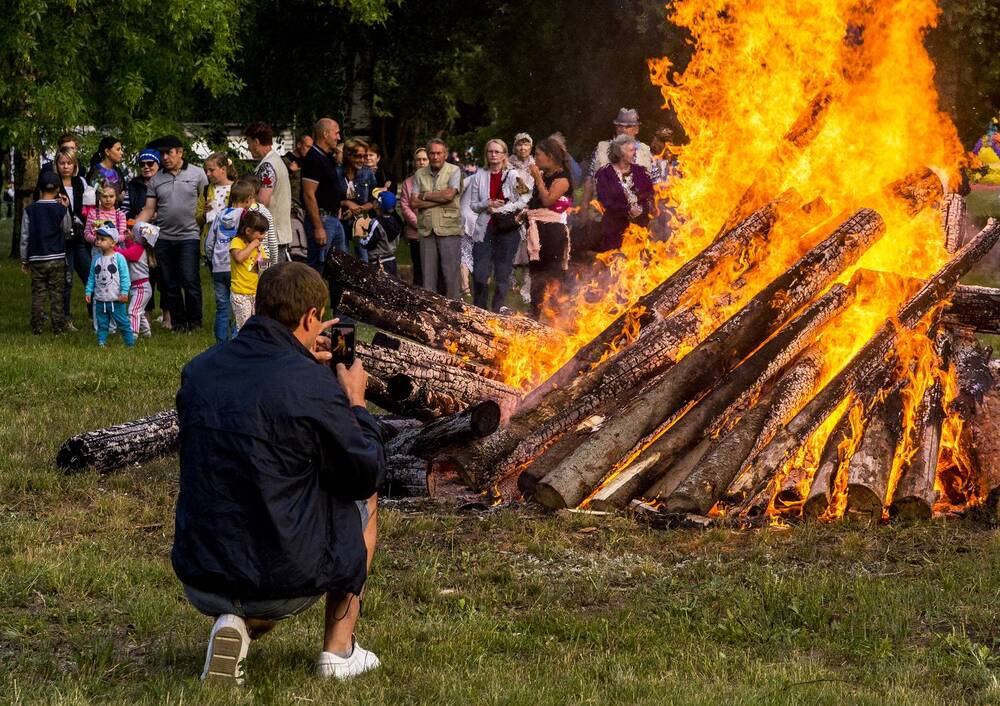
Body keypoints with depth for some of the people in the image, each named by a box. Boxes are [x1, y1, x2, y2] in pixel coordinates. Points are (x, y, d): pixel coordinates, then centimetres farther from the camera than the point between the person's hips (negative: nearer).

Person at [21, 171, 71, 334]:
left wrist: (24, 260, 10)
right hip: (57, 259, -1)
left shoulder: (30, 210, -1)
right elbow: (68, 233, 5)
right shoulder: (61, 210, -6)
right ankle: (58, 326, 6)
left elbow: (25, 236, 2)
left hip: (36, 259, 1)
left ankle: (37, 327, 7)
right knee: (56, 293, 5)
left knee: (38, 293, 7)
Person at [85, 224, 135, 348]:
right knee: (102, 324, 10)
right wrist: (89, 292, 5)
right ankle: (101, 342, 17)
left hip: (115, 299, -4)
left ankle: (130, 342, 10)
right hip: (100, 299, 4)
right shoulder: (96, 258, 6)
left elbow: (124, 277, -9)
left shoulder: (118, 258, -8)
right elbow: (92, 277, 11)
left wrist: (124, 292, -15)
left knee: (123, 322, 2)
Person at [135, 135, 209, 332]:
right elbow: (149, 209, 7)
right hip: (163, 238, 4)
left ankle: (194, 321, 4)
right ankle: (177, 321, 17)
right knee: (170, 285, 7)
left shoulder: (197, 174, 1)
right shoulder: (156, 179, 9)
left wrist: (204, 229, -6)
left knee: (190, 281, -10)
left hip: (189, 236, -3)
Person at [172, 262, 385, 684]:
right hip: (283, 584, -5)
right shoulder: (312, 385, -17)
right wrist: (356, 403, 11)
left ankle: (237, 626, 9)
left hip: (199, 582, 5)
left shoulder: (198, 370, 1)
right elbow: (368, 474, -4)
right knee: (363, 502, 25)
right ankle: (338, 650, 23)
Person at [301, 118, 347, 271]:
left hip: (334, 219, 10)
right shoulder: (313, 158, -16)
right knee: (318, 266, -6)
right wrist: (318, 228, -23)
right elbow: (309, 195, -21)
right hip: (321, 218, -10)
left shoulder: (328, 157, 14)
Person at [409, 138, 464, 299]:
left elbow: (449, 195, -15)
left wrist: (425, 196, -4)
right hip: (426, 230, 4)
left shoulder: (454, 171, 0)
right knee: (428, 273, 7)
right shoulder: (420, 174, 10)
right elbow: (413, 202, 2)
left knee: (452, 273, -3)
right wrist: (439, 200, -8)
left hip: (448, 229, -4)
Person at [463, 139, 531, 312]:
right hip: (484, 228, 1)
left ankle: (497, 311, 10)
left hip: (507, 228, -1)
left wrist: (501, 209, -12)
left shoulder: (513, 175, 1)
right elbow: (473, 205, 10)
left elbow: (522, 202, -5)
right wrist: (487, 204, -10)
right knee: (479, 274, -7)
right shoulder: (479, 176, 9)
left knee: (503, 274, 1)